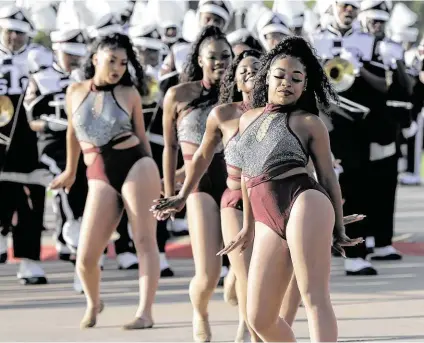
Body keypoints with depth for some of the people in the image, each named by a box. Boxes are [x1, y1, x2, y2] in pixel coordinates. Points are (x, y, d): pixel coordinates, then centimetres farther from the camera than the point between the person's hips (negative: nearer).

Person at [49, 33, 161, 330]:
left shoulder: (129, 93, 3)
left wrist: (151, 177, 12)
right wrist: (70, 171, 32)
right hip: (100, 177, 2)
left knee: (145, 239, -8)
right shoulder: (75, 92, 9)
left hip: (136, 165, -2)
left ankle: (145, 312, -8)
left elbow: (141, 136, 10)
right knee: (86, 258, -4)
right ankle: (94, 302, 25)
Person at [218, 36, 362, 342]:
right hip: (268, 221, 6)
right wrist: (248, 226, 31)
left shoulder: (308, 122, 5)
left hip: (304, 203, -6)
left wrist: (338, 229, 6)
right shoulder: (248, 119, 20)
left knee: (314, 297, -15)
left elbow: (328, 176, 7)